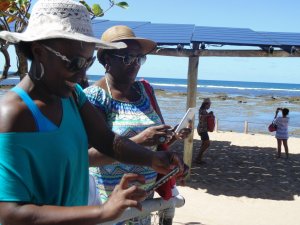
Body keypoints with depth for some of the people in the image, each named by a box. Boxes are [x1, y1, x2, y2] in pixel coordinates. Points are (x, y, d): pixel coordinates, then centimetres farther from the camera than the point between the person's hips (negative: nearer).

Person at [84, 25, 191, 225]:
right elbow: (89, 155, -20)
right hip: (110, 197, -5)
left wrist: (173, 136, -7)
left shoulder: (146, 90, 5)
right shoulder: (94, 96, -12)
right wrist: (138, 141, -28)